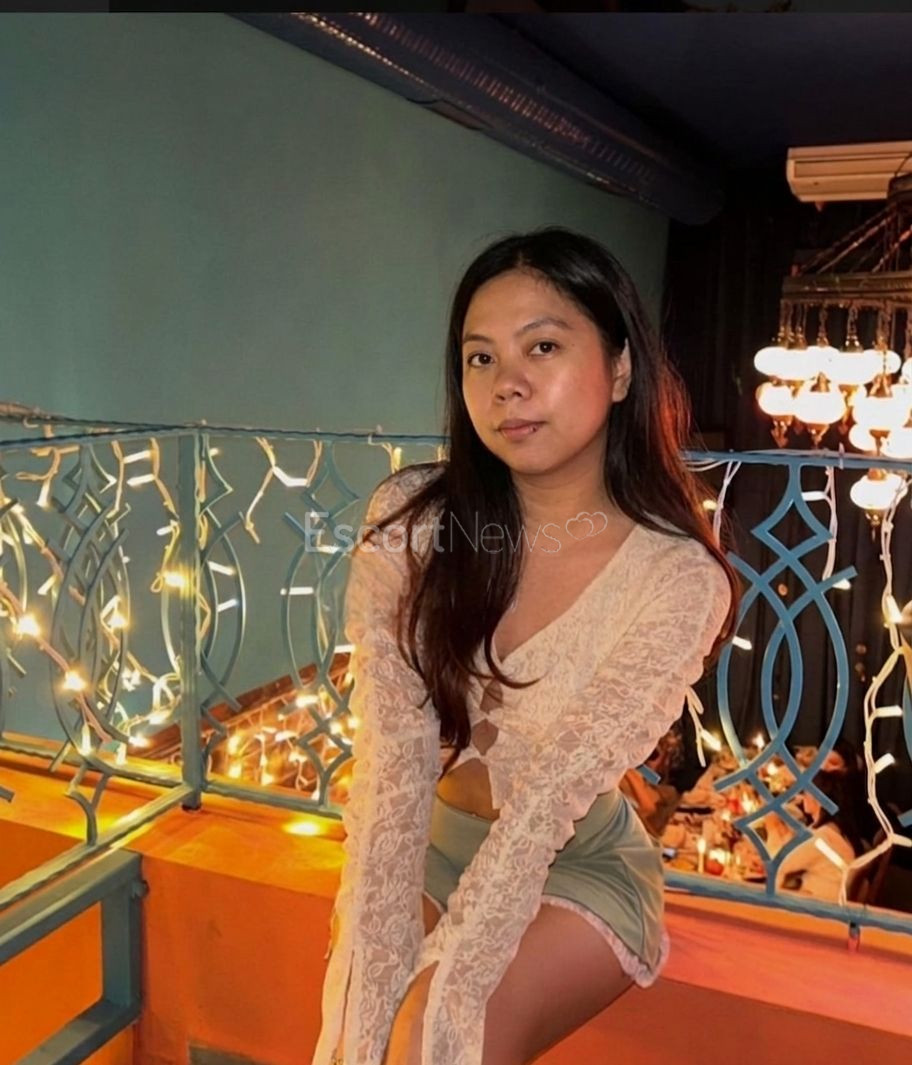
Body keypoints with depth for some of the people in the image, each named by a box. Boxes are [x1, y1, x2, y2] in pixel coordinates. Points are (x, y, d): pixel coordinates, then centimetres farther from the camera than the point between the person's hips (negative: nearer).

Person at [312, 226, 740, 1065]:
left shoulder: (678, 578, -19)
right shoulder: (411, 521, -14)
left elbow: (550, 794, -24)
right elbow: (393, 767, -19)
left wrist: (438, 993, -29)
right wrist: (378, 979, -24)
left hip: (579, 865, -2)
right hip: (428, 841, 3)